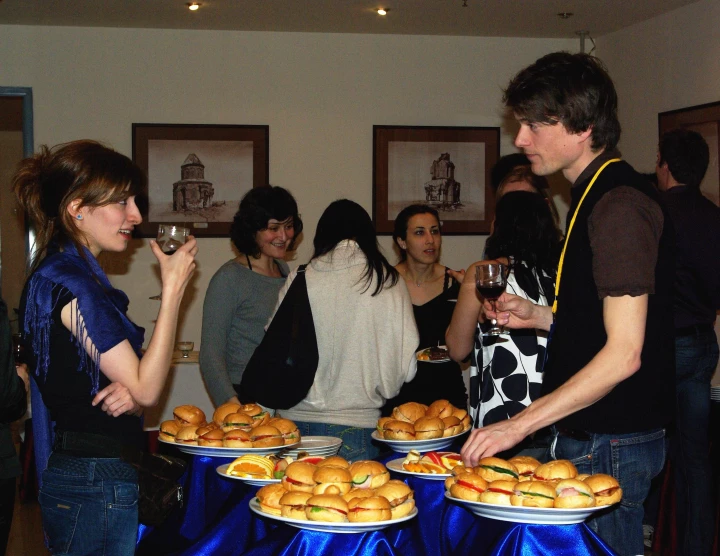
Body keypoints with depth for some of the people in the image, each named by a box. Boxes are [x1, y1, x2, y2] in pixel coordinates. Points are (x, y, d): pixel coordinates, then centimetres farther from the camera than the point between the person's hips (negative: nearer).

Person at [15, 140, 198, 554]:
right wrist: (173, 288, -17)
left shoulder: (68, 274, 14)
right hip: (99, 486, -10)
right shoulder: (70, 282, -17)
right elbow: (146, 390, -18)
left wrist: (129, 393, -8)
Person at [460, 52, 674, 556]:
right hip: (587, 433, 10)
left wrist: (519, 425, -25)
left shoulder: (621, 205, -19)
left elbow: (624, 352, -25)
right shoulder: (594, 195, 13)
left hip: (610, 443, -10)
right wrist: (538, 316, 7)